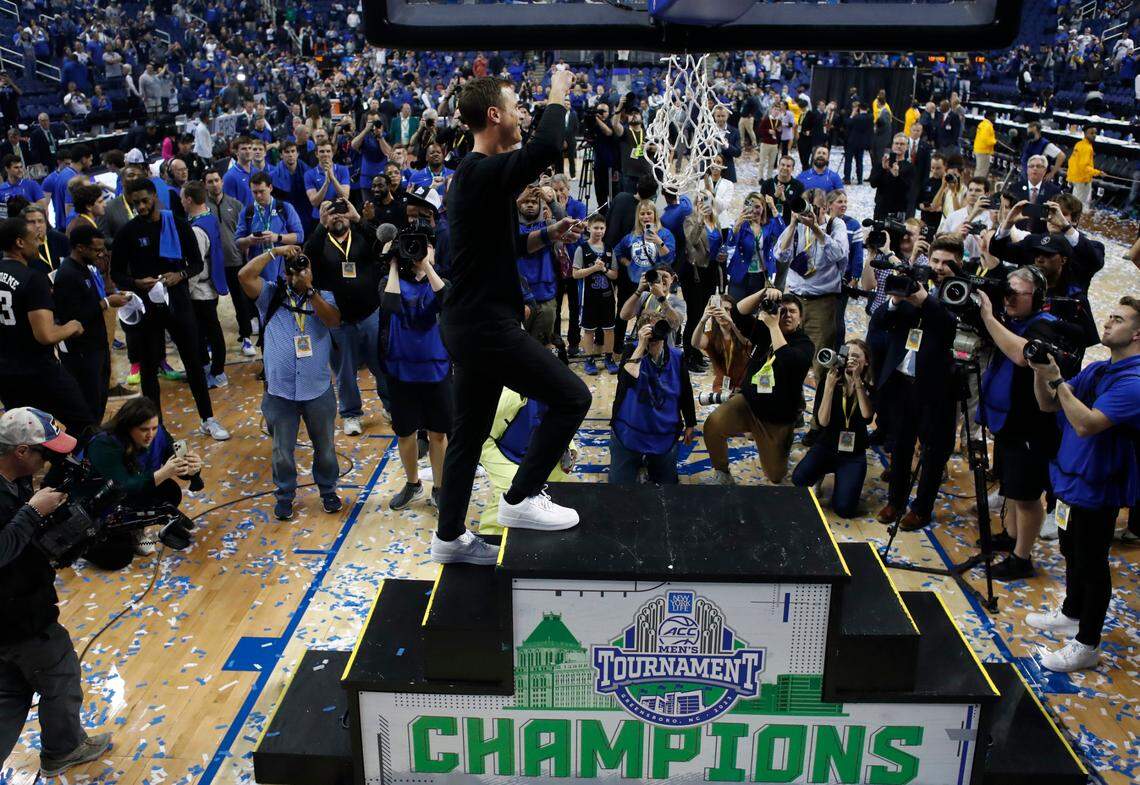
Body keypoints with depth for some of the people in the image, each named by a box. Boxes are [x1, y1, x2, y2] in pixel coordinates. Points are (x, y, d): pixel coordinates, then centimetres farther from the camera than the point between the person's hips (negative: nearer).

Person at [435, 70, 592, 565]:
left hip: (469, 324, 11)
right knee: (571, 397, -4)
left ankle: (449, 537, 27)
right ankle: (521, 499, 4)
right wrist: (557, 95, -15)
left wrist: (548, 235, 11)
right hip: (487, 325, -11)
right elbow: (546, 149, -33)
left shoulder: (472, 174, 16)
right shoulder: (485, 172, -17)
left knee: (470, 433, 16)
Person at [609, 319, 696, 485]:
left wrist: (690, 425, 13)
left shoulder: (677, 356, -5)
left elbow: (686, 393, 7)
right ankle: (639, 460, 32)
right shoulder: (632, 351, -11)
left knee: (668, 483, 13)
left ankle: (649, 461, 42)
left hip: (665, 436, 2)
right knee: (621, 483, 2)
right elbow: (626, 381, -31)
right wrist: (641, 346, -29)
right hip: (629, 433, -2)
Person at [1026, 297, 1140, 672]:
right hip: (1070, 476, 9)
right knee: (1072, 553, 23)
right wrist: (1041, 370, -10)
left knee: (1092, 563, 3)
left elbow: (1086, 423, -32)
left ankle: (1087, 645, 15)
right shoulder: (1096, 369, 6)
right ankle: (1071, 615, 42)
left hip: (1097, 487, -9)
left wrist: (1056, 379, -29)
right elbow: (1047, 405, 6)